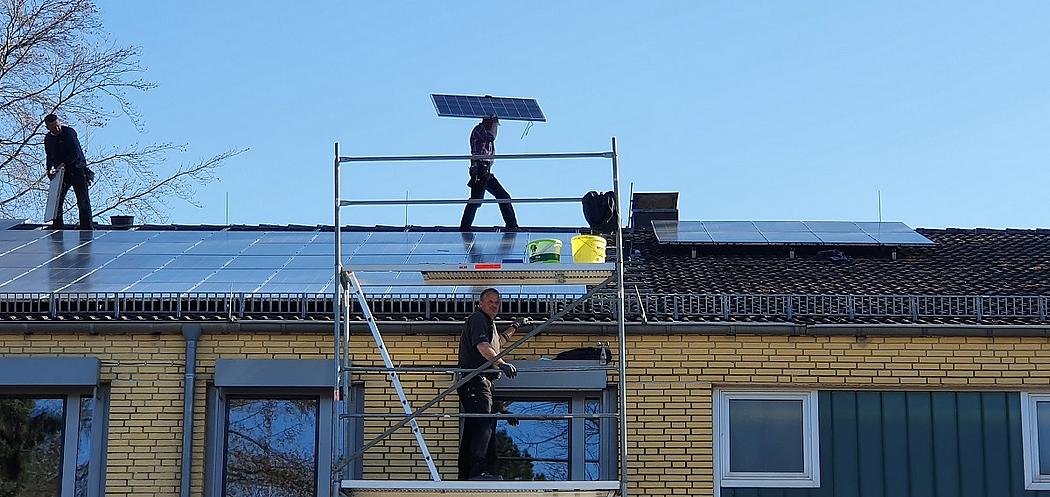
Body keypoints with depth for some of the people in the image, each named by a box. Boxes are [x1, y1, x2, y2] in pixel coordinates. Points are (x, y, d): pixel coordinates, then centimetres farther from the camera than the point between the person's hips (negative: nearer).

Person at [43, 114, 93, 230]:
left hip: (77, 170, -6)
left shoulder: (69, 132, -13)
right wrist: (50, 170, 2)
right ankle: (57, 227, 12)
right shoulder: (48, 139, 8)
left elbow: (76, 153, -19)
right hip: (61, 172, 6)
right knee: (56, 200, 4)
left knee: (83, 201, -7)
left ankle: (86, 227, -3)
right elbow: (50, 157, 18)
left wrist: (64, 163, -25)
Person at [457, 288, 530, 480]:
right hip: (475, 380, -11)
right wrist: (502, 364, -33)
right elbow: (482, 345, -22)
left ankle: (465, 475, 9)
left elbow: (497, 343, 47)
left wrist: (514, 327, 48)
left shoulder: (489, 323, 28)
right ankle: (478, 471, -32)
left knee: (472, 428, 8)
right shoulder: (477, 319, -5)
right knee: (484, 423, -21)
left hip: (481, 382, 11)